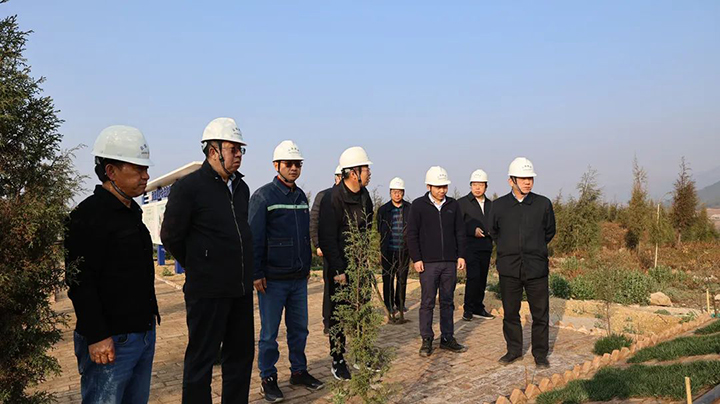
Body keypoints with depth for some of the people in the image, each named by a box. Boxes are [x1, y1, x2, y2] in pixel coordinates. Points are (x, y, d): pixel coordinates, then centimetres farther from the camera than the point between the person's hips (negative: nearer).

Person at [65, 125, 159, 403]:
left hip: (144, 335, 9)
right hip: (110, 341, -9)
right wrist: (96, 337, -22)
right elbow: (80, 282, -20)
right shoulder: (88, 215, -15)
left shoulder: (132, 212, 13)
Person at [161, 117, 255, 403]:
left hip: (241, 288, 7)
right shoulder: (188, 187, -11)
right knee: (201, 358, 5)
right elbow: (170, 237, -7)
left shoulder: (241, 188, 10)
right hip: (207, 291, -7)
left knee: (241, 354, 16)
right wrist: (199, 268, 3)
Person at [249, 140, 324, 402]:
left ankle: (299, 371, 28)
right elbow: (254, 239, -11)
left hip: (299, 278, 6)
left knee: (299, 328, 14)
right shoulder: (263, 196, -9)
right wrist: (256, 274, -13)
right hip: (272, 279, -6)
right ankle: (268, 378, 19)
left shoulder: (301, 196, 11)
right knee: (269, 332, 5)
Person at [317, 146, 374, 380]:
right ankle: (337, 362, 15)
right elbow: (326, 238, -18)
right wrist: (338, 270, -18)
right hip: (341, 267, -7)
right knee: (339, 315, 2)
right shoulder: (333, 199, -18)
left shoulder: (364, 196, 5)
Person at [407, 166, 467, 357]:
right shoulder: (418, 205, -2)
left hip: (450, 262, 3)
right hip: (428, 262, -3)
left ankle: (447, 338, 20)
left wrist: (461, 255, 4)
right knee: (427, 302, 2)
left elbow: (460, 232, 11)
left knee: (448, 301, 10)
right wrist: (416, 259, -7)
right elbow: (412, 234, -2)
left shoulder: (453, 205, 8)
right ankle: (426, 340, 11)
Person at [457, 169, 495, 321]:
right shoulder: (462, 203, -1)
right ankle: (468, 309, -1)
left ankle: (478, 308, 21)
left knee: (482, 279, 9)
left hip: (486, 247, 6)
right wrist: (473, 231, -17)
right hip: (470, 247, -6)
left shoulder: (490, 204, 16)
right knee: (473, 277, -14)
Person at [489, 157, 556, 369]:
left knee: (540, 314, 6)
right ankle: (514, 350, 27)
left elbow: (549, 231, 15)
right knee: (510, 313, 11)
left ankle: (540, 354, 21)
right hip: (509, 269, 1)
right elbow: (493, 231, 17)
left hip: (536, 268, 0)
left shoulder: (543, 204, 0)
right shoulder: (498, 205, 0)